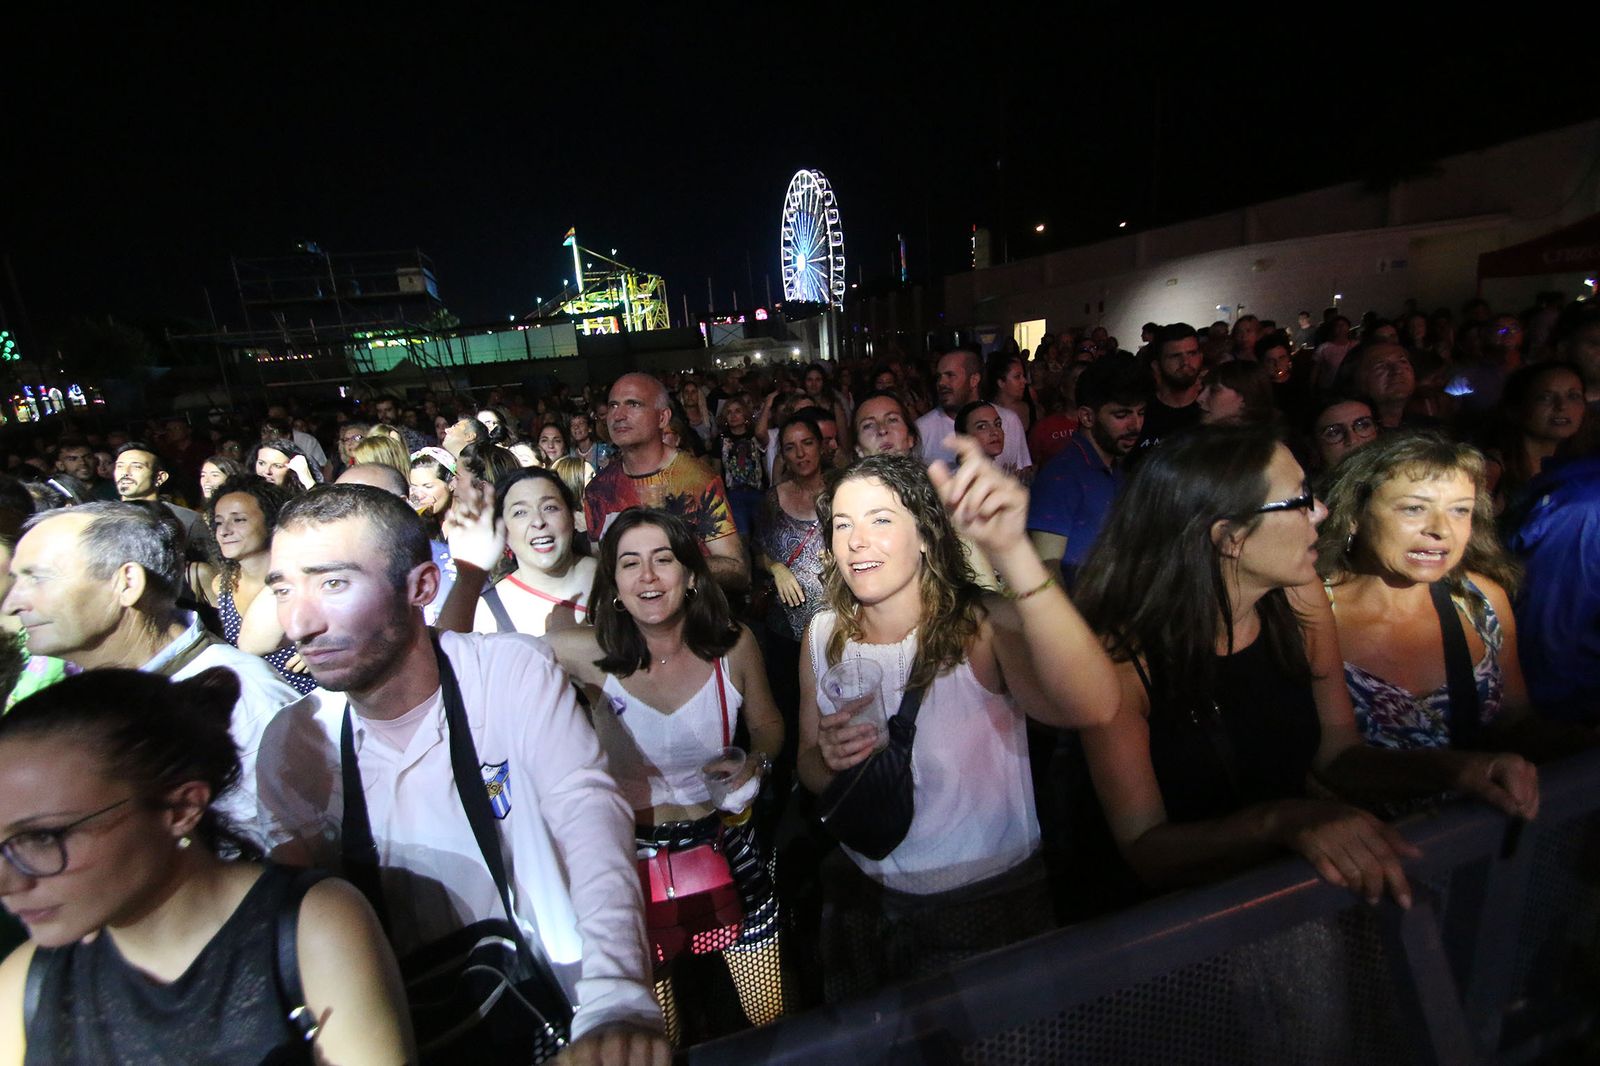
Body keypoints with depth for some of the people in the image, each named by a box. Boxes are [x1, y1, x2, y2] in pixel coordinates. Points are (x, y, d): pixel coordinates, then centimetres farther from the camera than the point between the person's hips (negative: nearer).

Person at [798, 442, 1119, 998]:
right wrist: (827, 760, -22)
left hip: (988, 905, -4)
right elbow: (809, 774, 2)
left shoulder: (982, 627, -23)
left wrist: (1010, 550, -56)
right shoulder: (824, 635, -9)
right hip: (865, 901, 5)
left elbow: (1092, 706, -44)